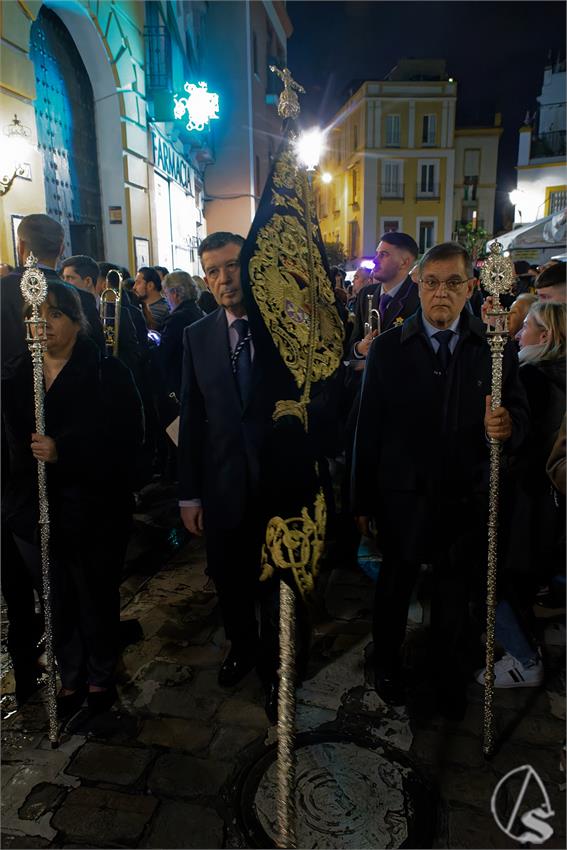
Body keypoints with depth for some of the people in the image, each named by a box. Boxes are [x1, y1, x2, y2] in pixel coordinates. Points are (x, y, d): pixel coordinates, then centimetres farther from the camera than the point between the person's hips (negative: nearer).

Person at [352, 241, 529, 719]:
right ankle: (387, 665, 44)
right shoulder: (388, 349, -4)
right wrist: (362, 501, -4)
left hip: (465, 499, 1)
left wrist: (507, 425, -25)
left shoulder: (495, 348, -2)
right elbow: (368, 430, -5)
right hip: (403, 496, -1)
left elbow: (519, 415, 1)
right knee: (396, 585, 17)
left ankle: (451, 680, 42)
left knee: (454, 590, 18)